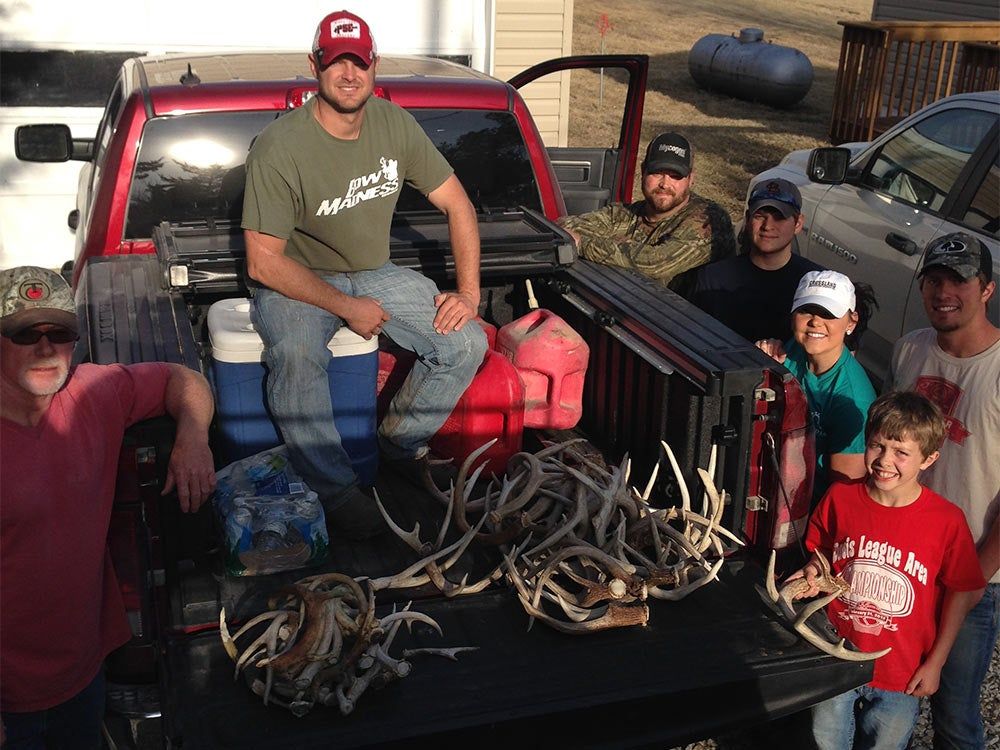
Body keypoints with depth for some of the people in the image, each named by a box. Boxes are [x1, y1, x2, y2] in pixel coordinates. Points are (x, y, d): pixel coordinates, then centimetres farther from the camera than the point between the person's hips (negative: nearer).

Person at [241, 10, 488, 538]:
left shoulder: (395, 124, -5)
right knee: (296, 357, -37)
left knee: (466, 343, -14)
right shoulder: (279, 148, -21)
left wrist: (469, 292, -7)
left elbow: (457, 204, 3)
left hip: (373, 272, 5)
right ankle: (336, 491, -21)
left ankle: (401, 441, 10)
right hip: (295, 281, -5)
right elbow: (263, 261, -20)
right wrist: (346, 307, -21)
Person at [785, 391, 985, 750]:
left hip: (901, 676, -2)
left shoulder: (947, 521, -16)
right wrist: (813, 572, -13)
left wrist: (935, 663, -3)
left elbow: (960, 593, -5)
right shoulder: (840, 497, -9)